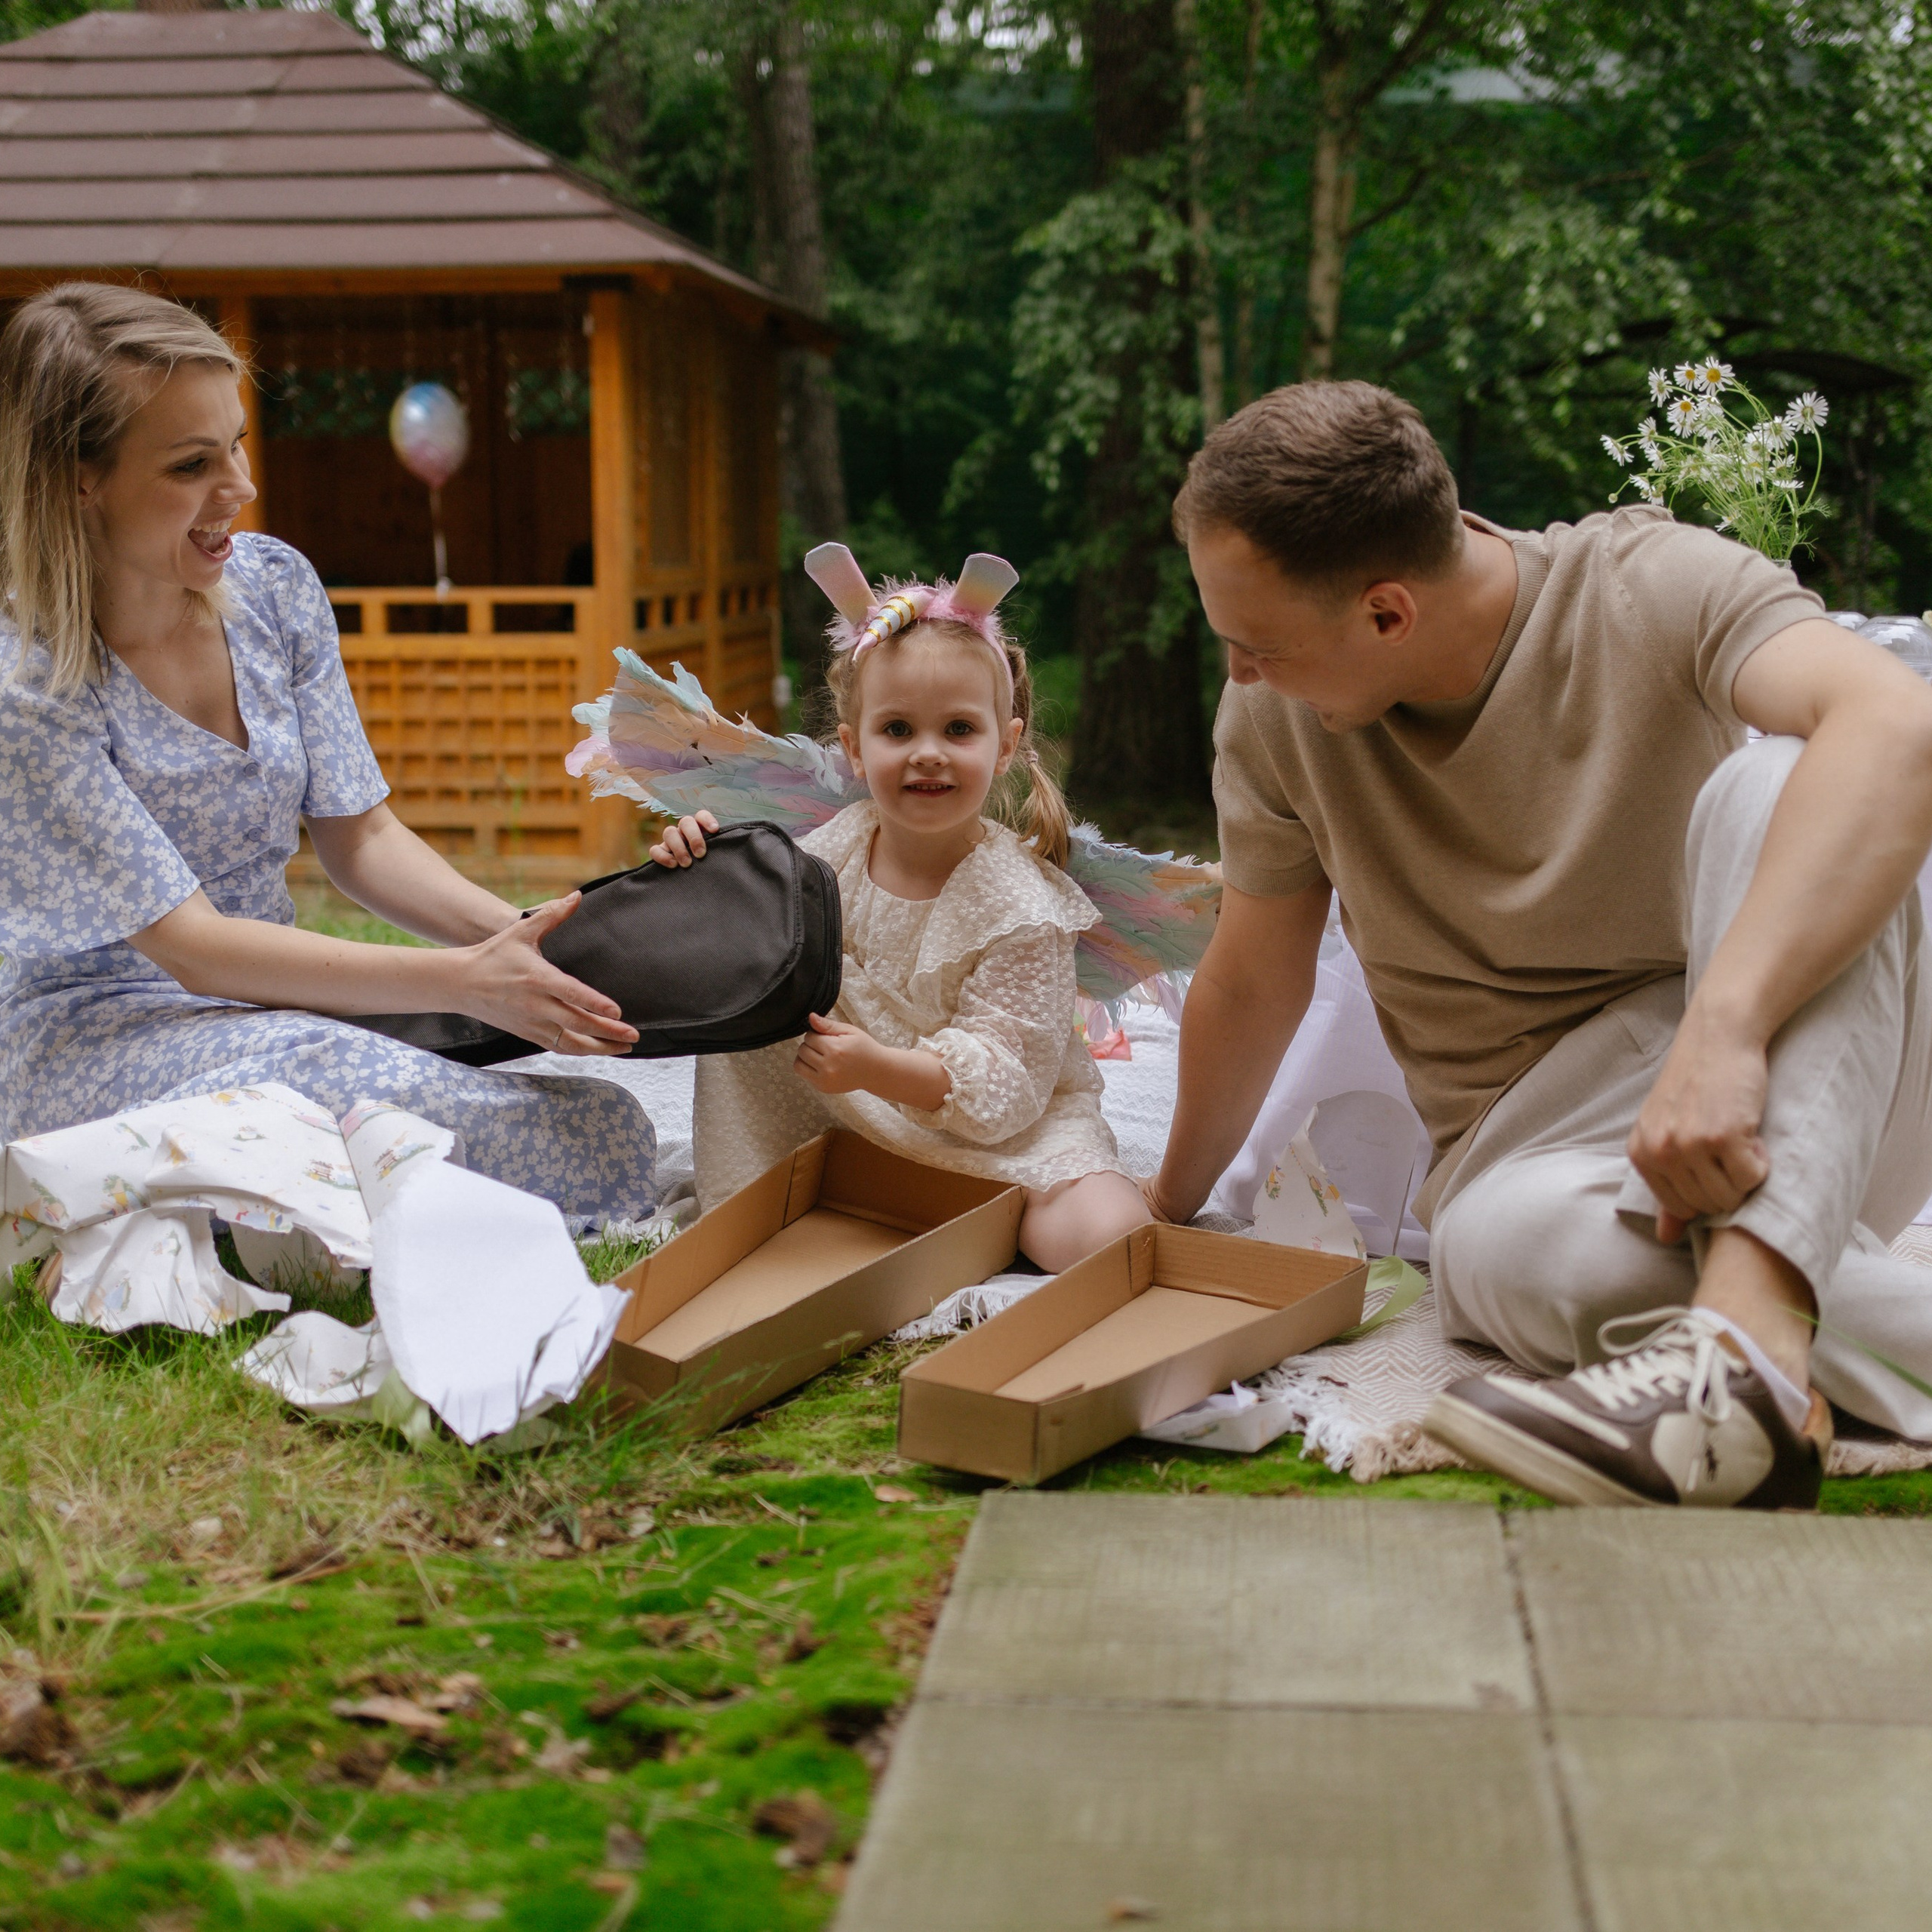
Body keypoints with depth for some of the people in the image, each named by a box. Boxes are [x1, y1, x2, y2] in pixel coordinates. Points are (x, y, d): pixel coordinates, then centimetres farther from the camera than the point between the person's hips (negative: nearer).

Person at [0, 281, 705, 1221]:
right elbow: (190, 946, -22)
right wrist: (464, 982, -30)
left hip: (273, 1000, 6)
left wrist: (513, 932, -16)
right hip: (90, 1046, -6)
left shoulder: (274, 587, 1)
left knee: (610, 1132, -18)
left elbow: (359, 837, 4)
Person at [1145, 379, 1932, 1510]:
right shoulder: (1274, 714, -2)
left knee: (1775, 785, -33)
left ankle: (1746, 1341, -46)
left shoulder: (1651, 590, -15)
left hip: (1810, 1099, -2)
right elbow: (1253, 984, 11)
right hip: (1542, 1147, 2)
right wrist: (1172, 1204, 24)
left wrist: (1719, 1031, -46)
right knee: (1502, 1251, -36)